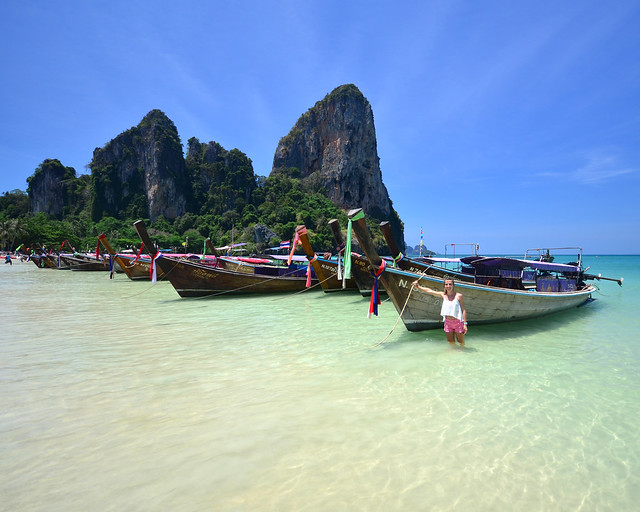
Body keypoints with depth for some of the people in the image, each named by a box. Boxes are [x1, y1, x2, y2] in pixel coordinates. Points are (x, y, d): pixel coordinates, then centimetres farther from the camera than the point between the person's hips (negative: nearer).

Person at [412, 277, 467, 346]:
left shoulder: (458, 296, -8)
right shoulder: (443, 295, 2)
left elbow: (463, 310, -6)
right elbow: (429, 291, 9)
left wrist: (465, 324, -10)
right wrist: (418, 286, 9)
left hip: (458, 322, -3)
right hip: (448, 322, 4)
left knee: (461, 343, 8)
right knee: (451, 343, 13)